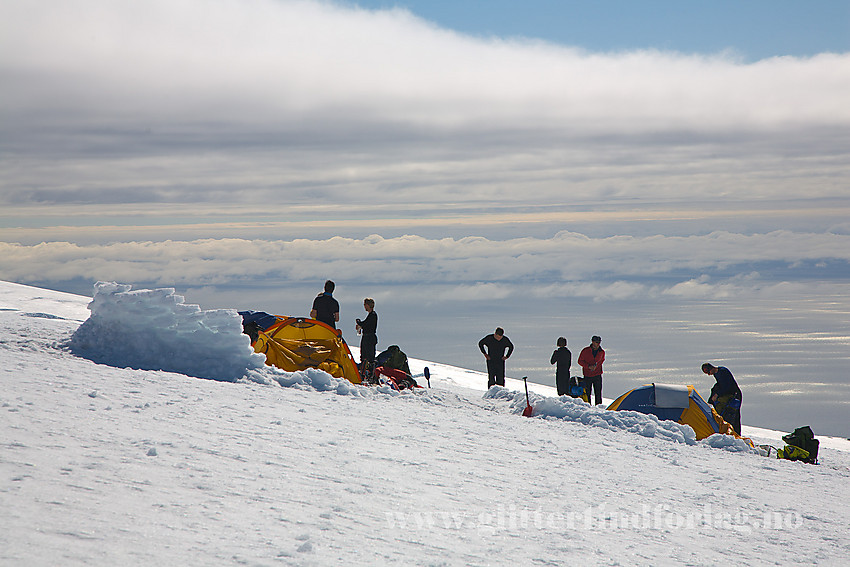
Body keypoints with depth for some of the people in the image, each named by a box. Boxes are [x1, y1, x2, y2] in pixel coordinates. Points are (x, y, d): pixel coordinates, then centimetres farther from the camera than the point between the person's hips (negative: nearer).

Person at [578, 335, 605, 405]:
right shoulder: (585, 351, -6)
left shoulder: (602, 352, 0)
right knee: (587, 393, 4)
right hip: (587, 376, -1)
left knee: (598, 393, 0)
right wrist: (588, 366, -15)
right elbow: (580, 361, 0)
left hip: (597, 375, 1)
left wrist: (596, 366, -1)